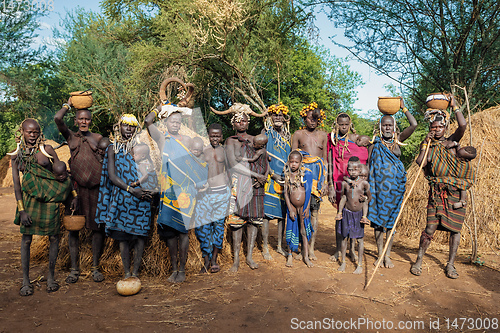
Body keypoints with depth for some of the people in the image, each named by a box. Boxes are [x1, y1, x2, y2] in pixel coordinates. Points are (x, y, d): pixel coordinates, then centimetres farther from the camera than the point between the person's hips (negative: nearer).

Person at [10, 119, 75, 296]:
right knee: (26, 238, 3)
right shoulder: (16, 155, 5)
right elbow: (16, 184, 3)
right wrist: (21, 209, -3)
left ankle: (50, 276, 18)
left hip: (50, 199, -1)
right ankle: (26, 281, 16)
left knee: (54, 237, 2)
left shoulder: (47, 150, 0)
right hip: (29, 199, 1)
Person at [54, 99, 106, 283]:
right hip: (76, 187, 0)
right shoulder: (71, 136, 10)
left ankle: (95, 268, 13)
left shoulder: (98, 138, 10)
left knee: (97, 226, 2)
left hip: (96, 187, 0)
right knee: (73, 227, 1)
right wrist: (68, 104, 9)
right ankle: (74, 269, 12)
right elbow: (57, 119, -6)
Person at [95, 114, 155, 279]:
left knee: (140, 233, 0)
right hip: (121, 196, 0)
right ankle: (126, 272, 16)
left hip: (141, 196, 0)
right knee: (122, 234, 4)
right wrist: (131, 189, -13)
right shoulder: (113, 148, 8)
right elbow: (111, 175, -1)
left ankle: (135, 271, 12)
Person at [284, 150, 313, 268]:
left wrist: (307, 208, -5)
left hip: (303, 207, 0)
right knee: (291, 230, 6)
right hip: (292, 206, 0)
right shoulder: (288, 175, -2)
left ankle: (306, 256, 16)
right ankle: (290, 255, 20)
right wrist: (290, 209, -7)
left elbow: (308, 192, 0)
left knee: (304, 231, 6)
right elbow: (286, 193, -2)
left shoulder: (306, 174, -3)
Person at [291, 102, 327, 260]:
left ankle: (311, 247, 4)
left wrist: (324, 181, 6)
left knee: (314, 210, -1)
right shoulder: (298, 134, 9)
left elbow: (325, 159, 14)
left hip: (318, 174, 2)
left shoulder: (322, 135, 16)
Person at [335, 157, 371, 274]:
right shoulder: (345, 183, -5)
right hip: (347, 212, 1)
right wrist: (340, 212, 3)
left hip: (359, 213, -1)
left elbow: (369, 197, 3)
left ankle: (360, 264, 19)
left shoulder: (364, 183, -8)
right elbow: (343, 198, 4)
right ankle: (343, 262, 24)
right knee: (344, 237, 8)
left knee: (359, 239, 5)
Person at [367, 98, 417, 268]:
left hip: (395, 187, 2)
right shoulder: (374, 144, 2)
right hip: (378, 186, -2)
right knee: (378, 219, 3)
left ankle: (387, 256, 16)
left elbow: (414, 125, -3)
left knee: (391, 220, 6)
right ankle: (380, 254, 14)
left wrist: (403, 108, 1)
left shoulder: (397, 140, 7)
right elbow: (369, 166, 3)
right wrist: (369, 186, -2)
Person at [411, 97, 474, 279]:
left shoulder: (452, 141, 8)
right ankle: (418, 260, 8)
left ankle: (450, 264, 17)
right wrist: (426, 143, -10)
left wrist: (454, 106, -3)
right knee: (431, 227, -6)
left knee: (455, 228, 5)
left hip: (456, 191, 2)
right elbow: (421, 162, -12)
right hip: (437, 191, -2)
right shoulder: (427, 144, 5)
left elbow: (463, 125, -9)